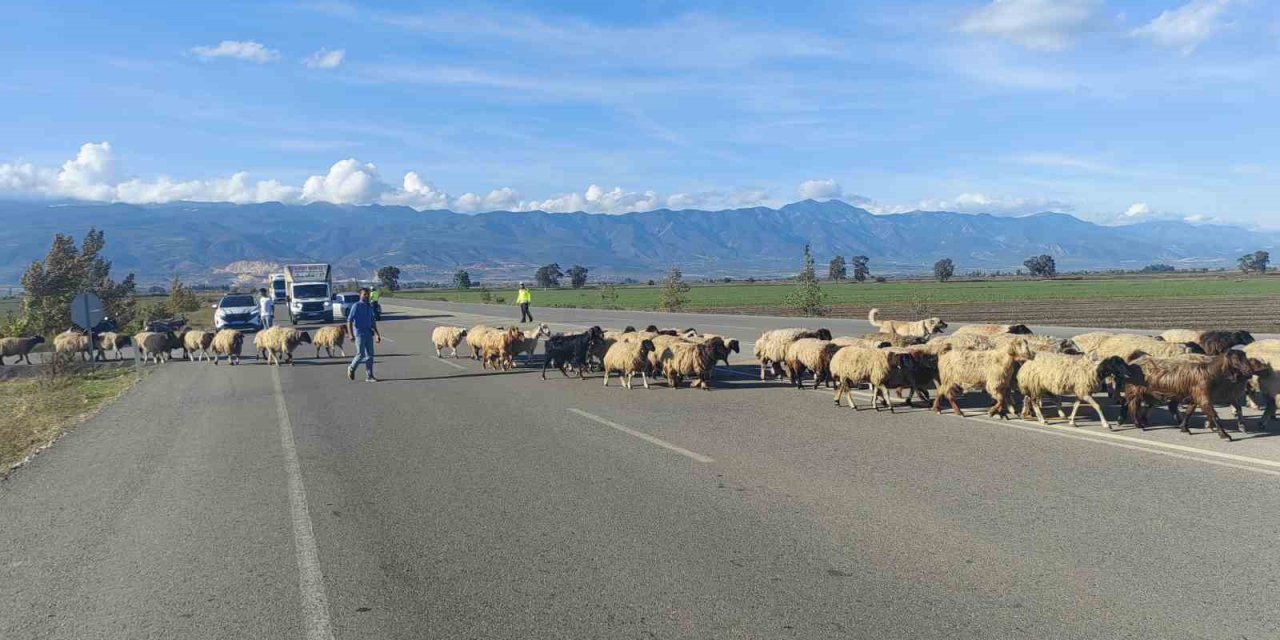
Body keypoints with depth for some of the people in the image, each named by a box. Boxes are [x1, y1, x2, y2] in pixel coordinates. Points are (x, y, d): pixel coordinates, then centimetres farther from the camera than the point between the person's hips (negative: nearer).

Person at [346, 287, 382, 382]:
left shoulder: (370, 306, 12)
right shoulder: (356, 306, -7)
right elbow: (349, 321, -10)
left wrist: (377, 334, 16)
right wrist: (351, 335, -18)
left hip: (369, 333, 6)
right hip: (359, 334, -6)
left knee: (370, 355, 2)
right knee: (361, 354, -6)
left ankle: (369, 376, 5)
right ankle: (351, 368, 21)